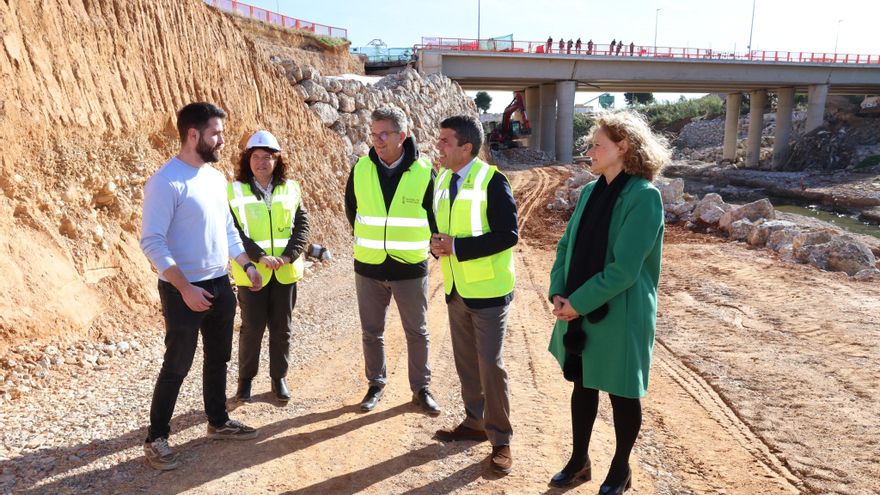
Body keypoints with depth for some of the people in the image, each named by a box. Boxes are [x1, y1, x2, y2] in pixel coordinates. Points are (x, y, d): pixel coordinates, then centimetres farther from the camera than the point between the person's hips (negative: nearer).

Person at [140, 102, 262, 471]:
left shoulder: (216, 177, 7)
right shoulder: (166, 182, -18)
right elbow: (151, 242, -21)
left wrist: (248, 265, 11)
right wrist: (185, 288, -23)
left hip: (220, 284, 8)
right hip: (183, 291, -8)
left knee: (218, 358, 18)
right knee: (177, 366, 3)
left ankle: (218, 422, 35)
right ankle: (156, 439, 20)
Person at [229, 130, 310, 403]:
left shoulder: (290, 189, 3)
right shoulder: (235, 191, -5)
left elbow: (302, 225, 0)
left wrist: (289, 255, -14)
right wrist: (260, 257, -20)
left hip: (286, 272, 3)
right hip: (251, 273, -2)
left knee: (282, 327, 11)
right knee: (252, 328, 6)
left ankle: (279, 378, 27)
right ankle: (245, 378, 26)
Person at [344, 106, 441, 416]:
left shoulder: (423, 172, -9)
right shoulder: (361, 170, -3)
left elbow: (434, 217, 3)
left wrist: (428, 246, 3)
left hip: (410, 268, -2)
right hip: (368, 267, 2)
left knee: (417, 332, 10)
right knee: (371, 331, 13)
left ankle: (421, 388, 26)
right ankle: (376, 384, 31)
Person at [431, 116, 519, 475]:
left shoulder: (492, 181, -16)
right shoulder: (441, 179, 8)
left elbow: (508, 234, -21)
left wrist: (457, 246, -24)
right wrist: (436, 243, -8)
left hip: (487, 289, -7)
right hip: (456, 288, 7)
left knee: (490, 365, 0)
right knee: (465, 361, 16)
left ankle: (501, 440, 15)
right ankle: (474, 423, 33)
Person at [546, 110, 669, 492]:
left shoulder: (644, 197, -18)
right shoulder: (590, 192, 5)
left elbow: (624, 269, -22)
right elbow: (566, 246, 7)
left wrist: (578, 303, -18)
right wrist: (558, 293, -7)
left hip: (619, 317, -6)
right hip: (578, 312, 7)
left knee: (621, 394, 12)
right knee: (582, 386, 19)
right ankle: (579, 460, 37)